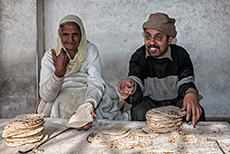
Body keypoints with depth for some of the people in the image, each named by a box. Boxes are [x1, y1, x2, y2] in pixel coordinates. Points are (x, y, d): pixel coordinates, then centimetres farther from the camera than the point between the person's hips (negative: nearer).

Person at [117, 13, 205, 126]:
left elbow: (185, 81, -15)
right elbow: (136, 79, -25)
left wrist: (191, 93, -41)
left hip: (176, 100, 1)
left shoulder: (181, 55, -6)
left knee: (196, 113, -25)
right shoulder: (138, 57, -9)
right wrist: (131, 85, -53)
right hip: (149, 101, -1)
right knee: (139, 113, -31)